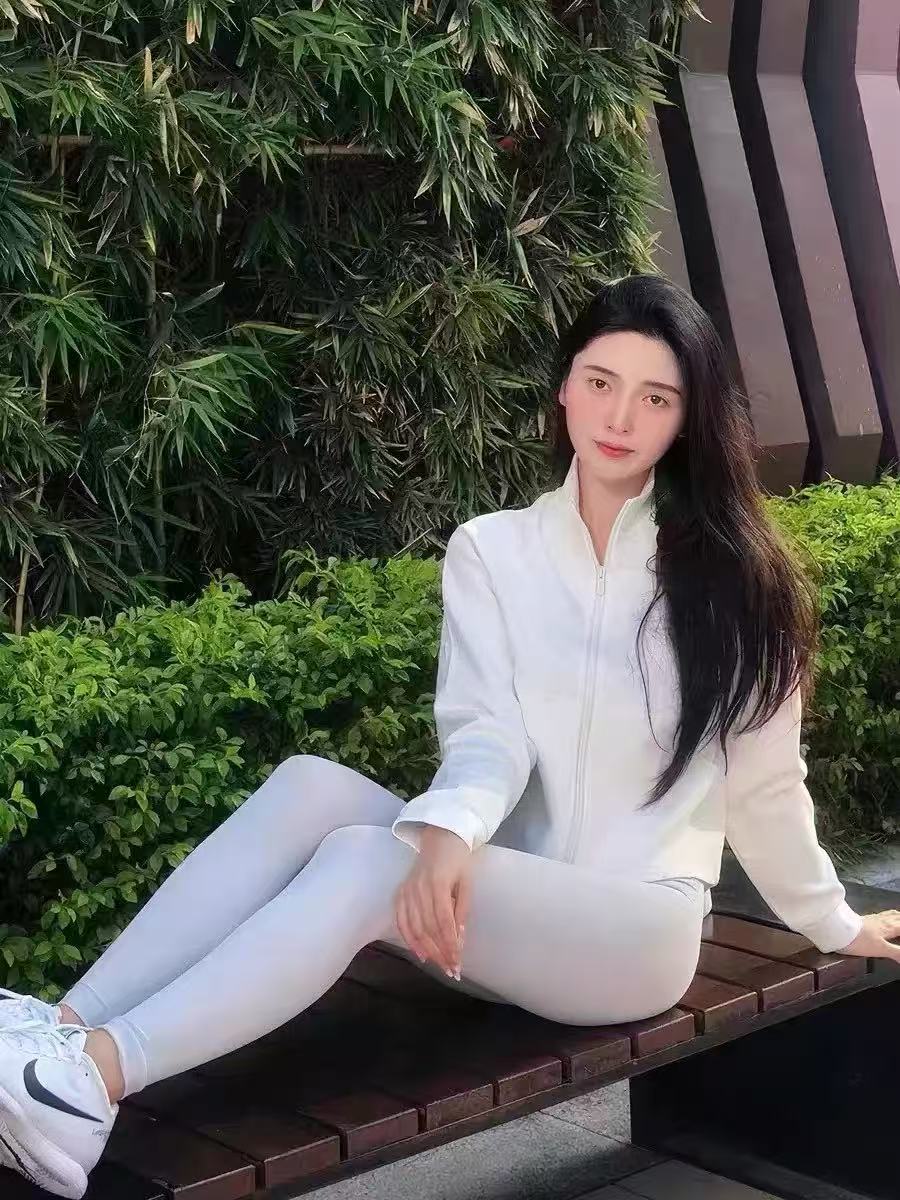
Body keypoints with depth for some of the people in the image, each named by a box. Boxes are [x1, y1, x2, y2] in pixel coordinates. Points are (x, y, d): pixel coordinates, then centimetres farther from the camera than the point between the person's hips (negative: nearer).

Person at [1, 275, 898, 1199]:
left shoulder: (728, 572, -1)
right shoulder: (490, 550, 3)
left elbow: (765, 781, 9)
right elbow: (488, 733, -10)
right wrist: (447, 834, -32)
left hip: (640, 928, -3)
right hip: (499, 910, 3)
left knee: (368, 861, -32)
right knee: (310, 787, -27)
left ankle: (97, 1075, -43)